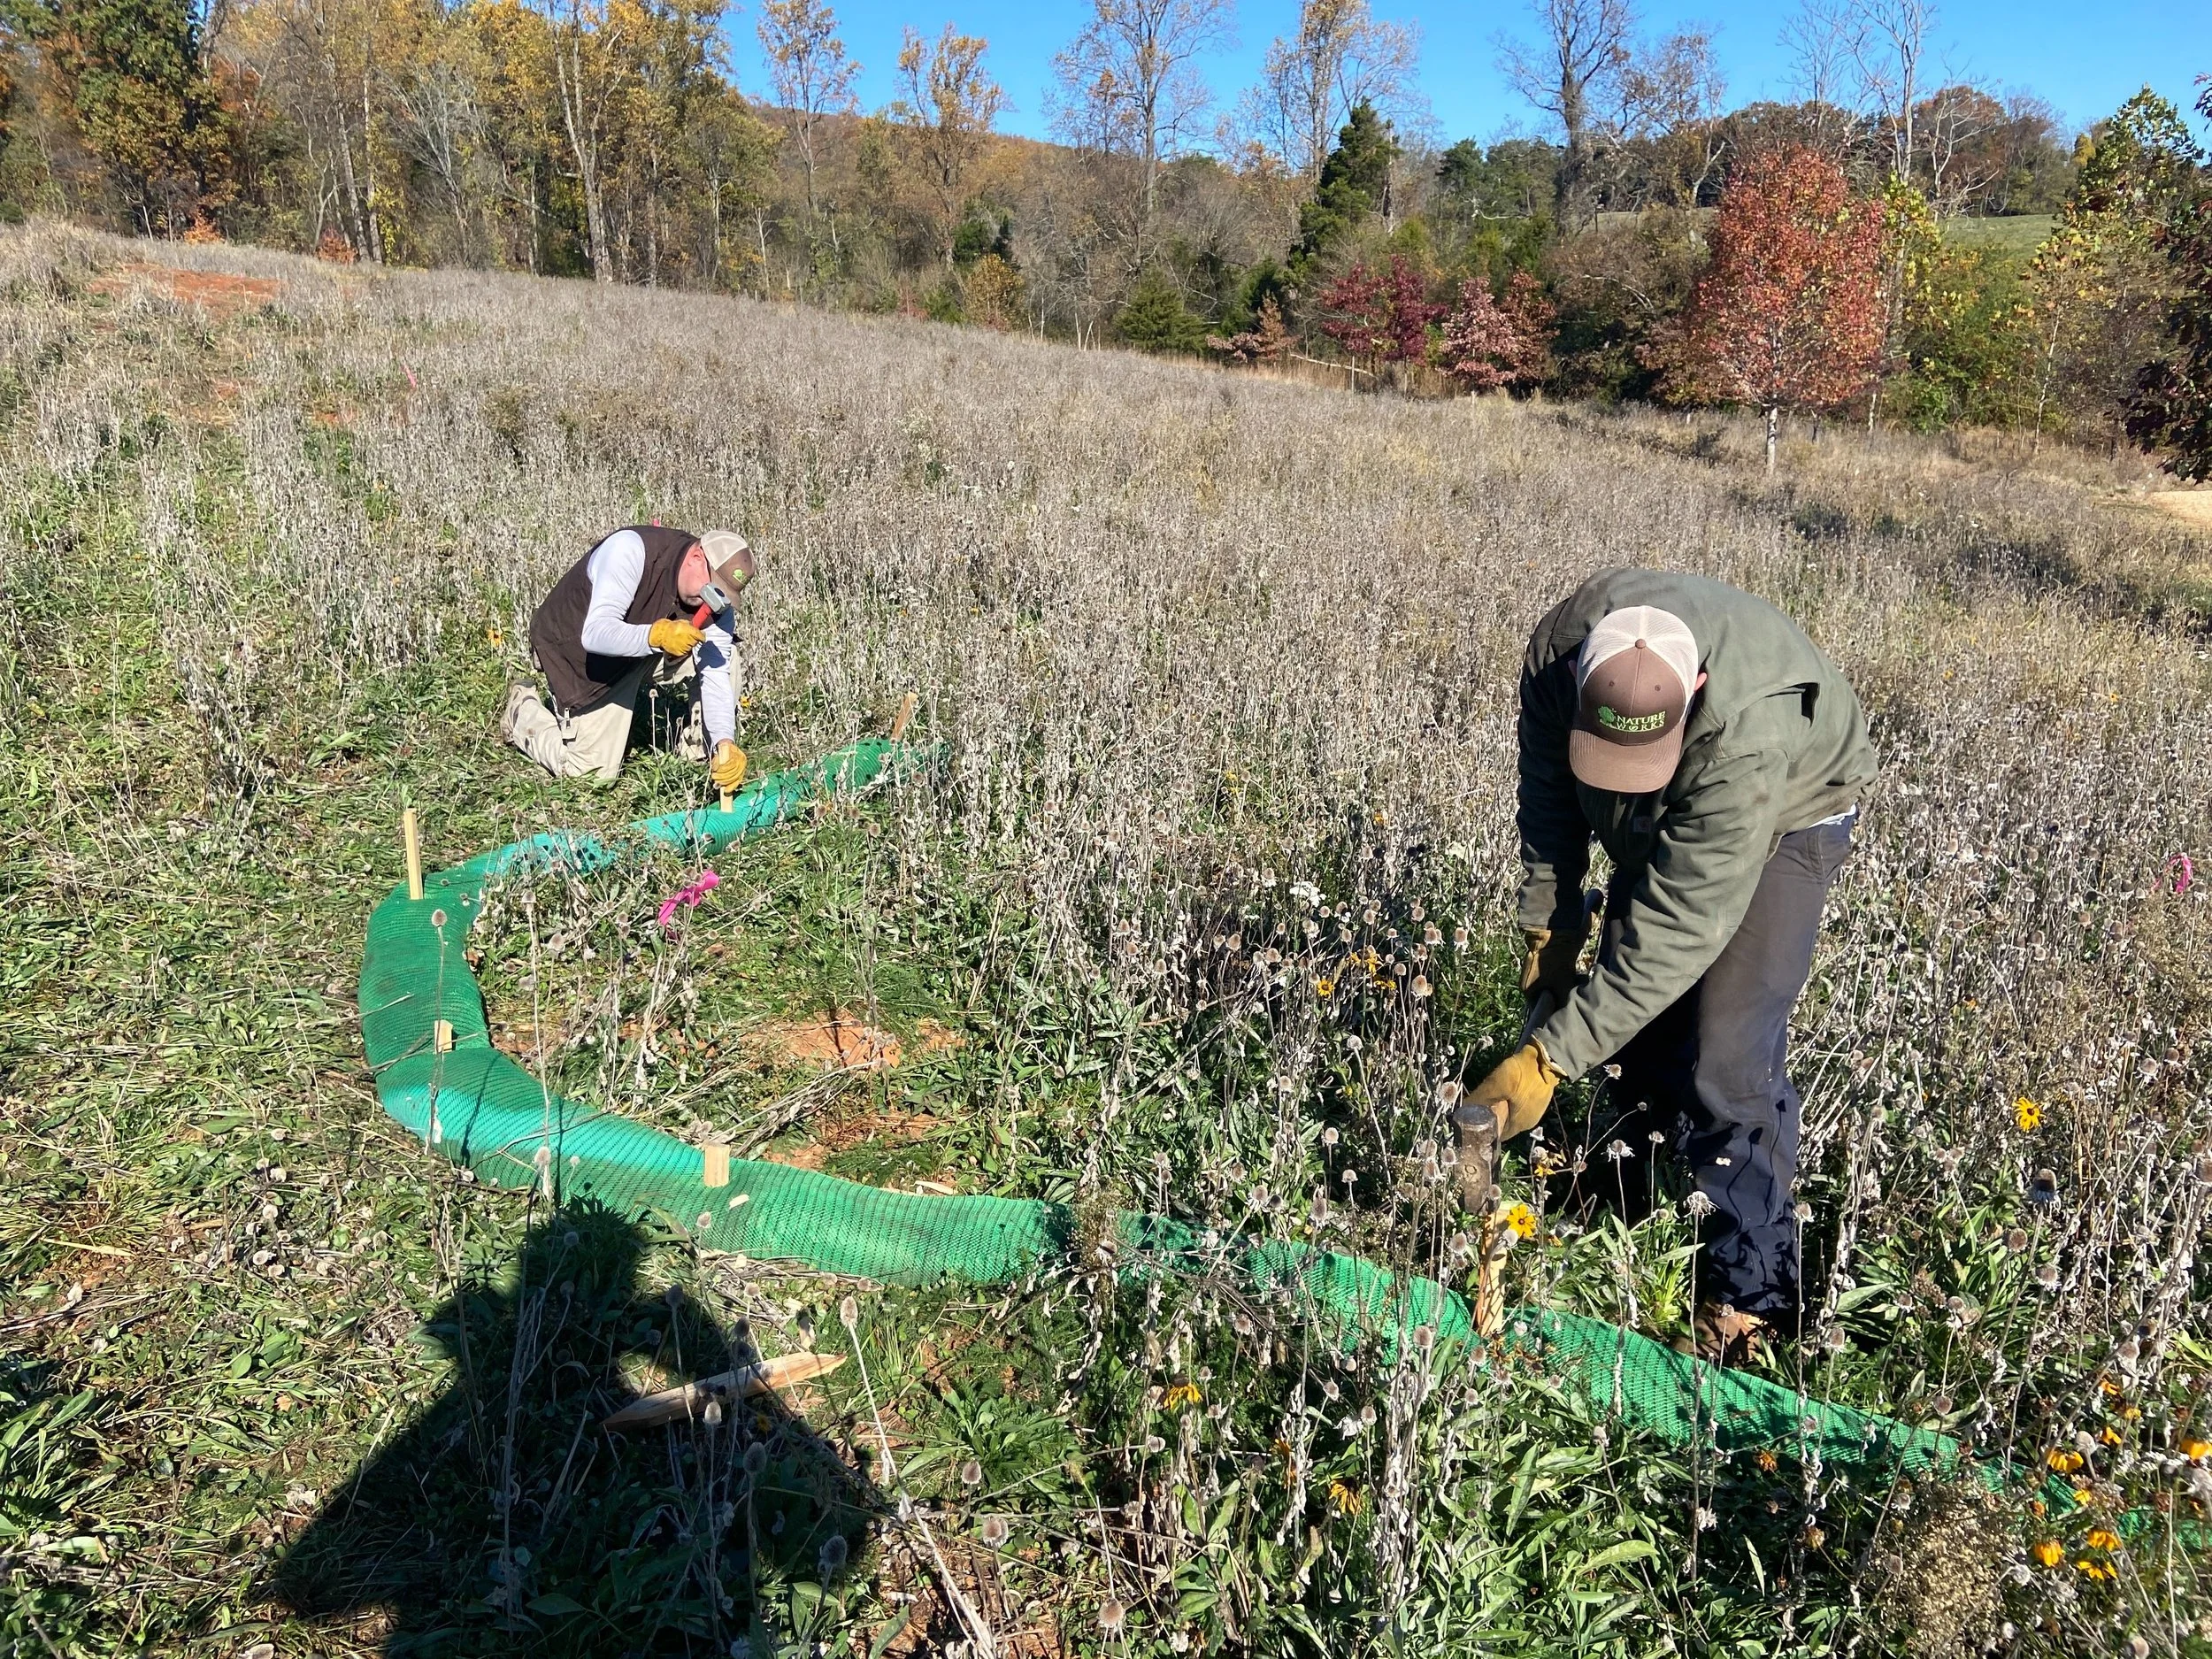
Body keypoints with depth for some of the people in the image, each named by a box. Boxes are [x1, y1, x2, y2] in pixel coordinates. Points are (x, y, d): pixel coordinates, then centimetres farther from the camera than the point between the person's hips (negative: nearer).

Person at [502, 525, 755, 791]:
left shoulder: (718, 600, -18)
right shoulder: (630, 550, -34)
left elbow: (716, 675, -22)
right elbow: (595, 633, -39)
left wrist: (725, 743, -37)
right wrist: (657, 635, -56)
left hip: (647, 654, 5)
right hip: (578, 652, -4)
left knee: (724, 655, -19)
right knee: (593, 771, -7)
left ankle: (704, 752, -1)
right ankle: (523, 711, 21)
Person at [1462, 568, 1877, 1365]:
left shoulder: (1748, 730, -45)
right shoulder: (1556, 655, -30)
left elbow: (1683, 925, -42)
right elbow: (1548, 804, -11)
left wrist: (1548, 1059, -42)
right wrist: (1548, 936, -9)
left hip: (1786, 811, -5)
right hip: (1661, 821, 5)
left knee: (1725, 1056, -15)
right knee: (1637, 1026, 9)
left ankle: (1749, 1299, 0)